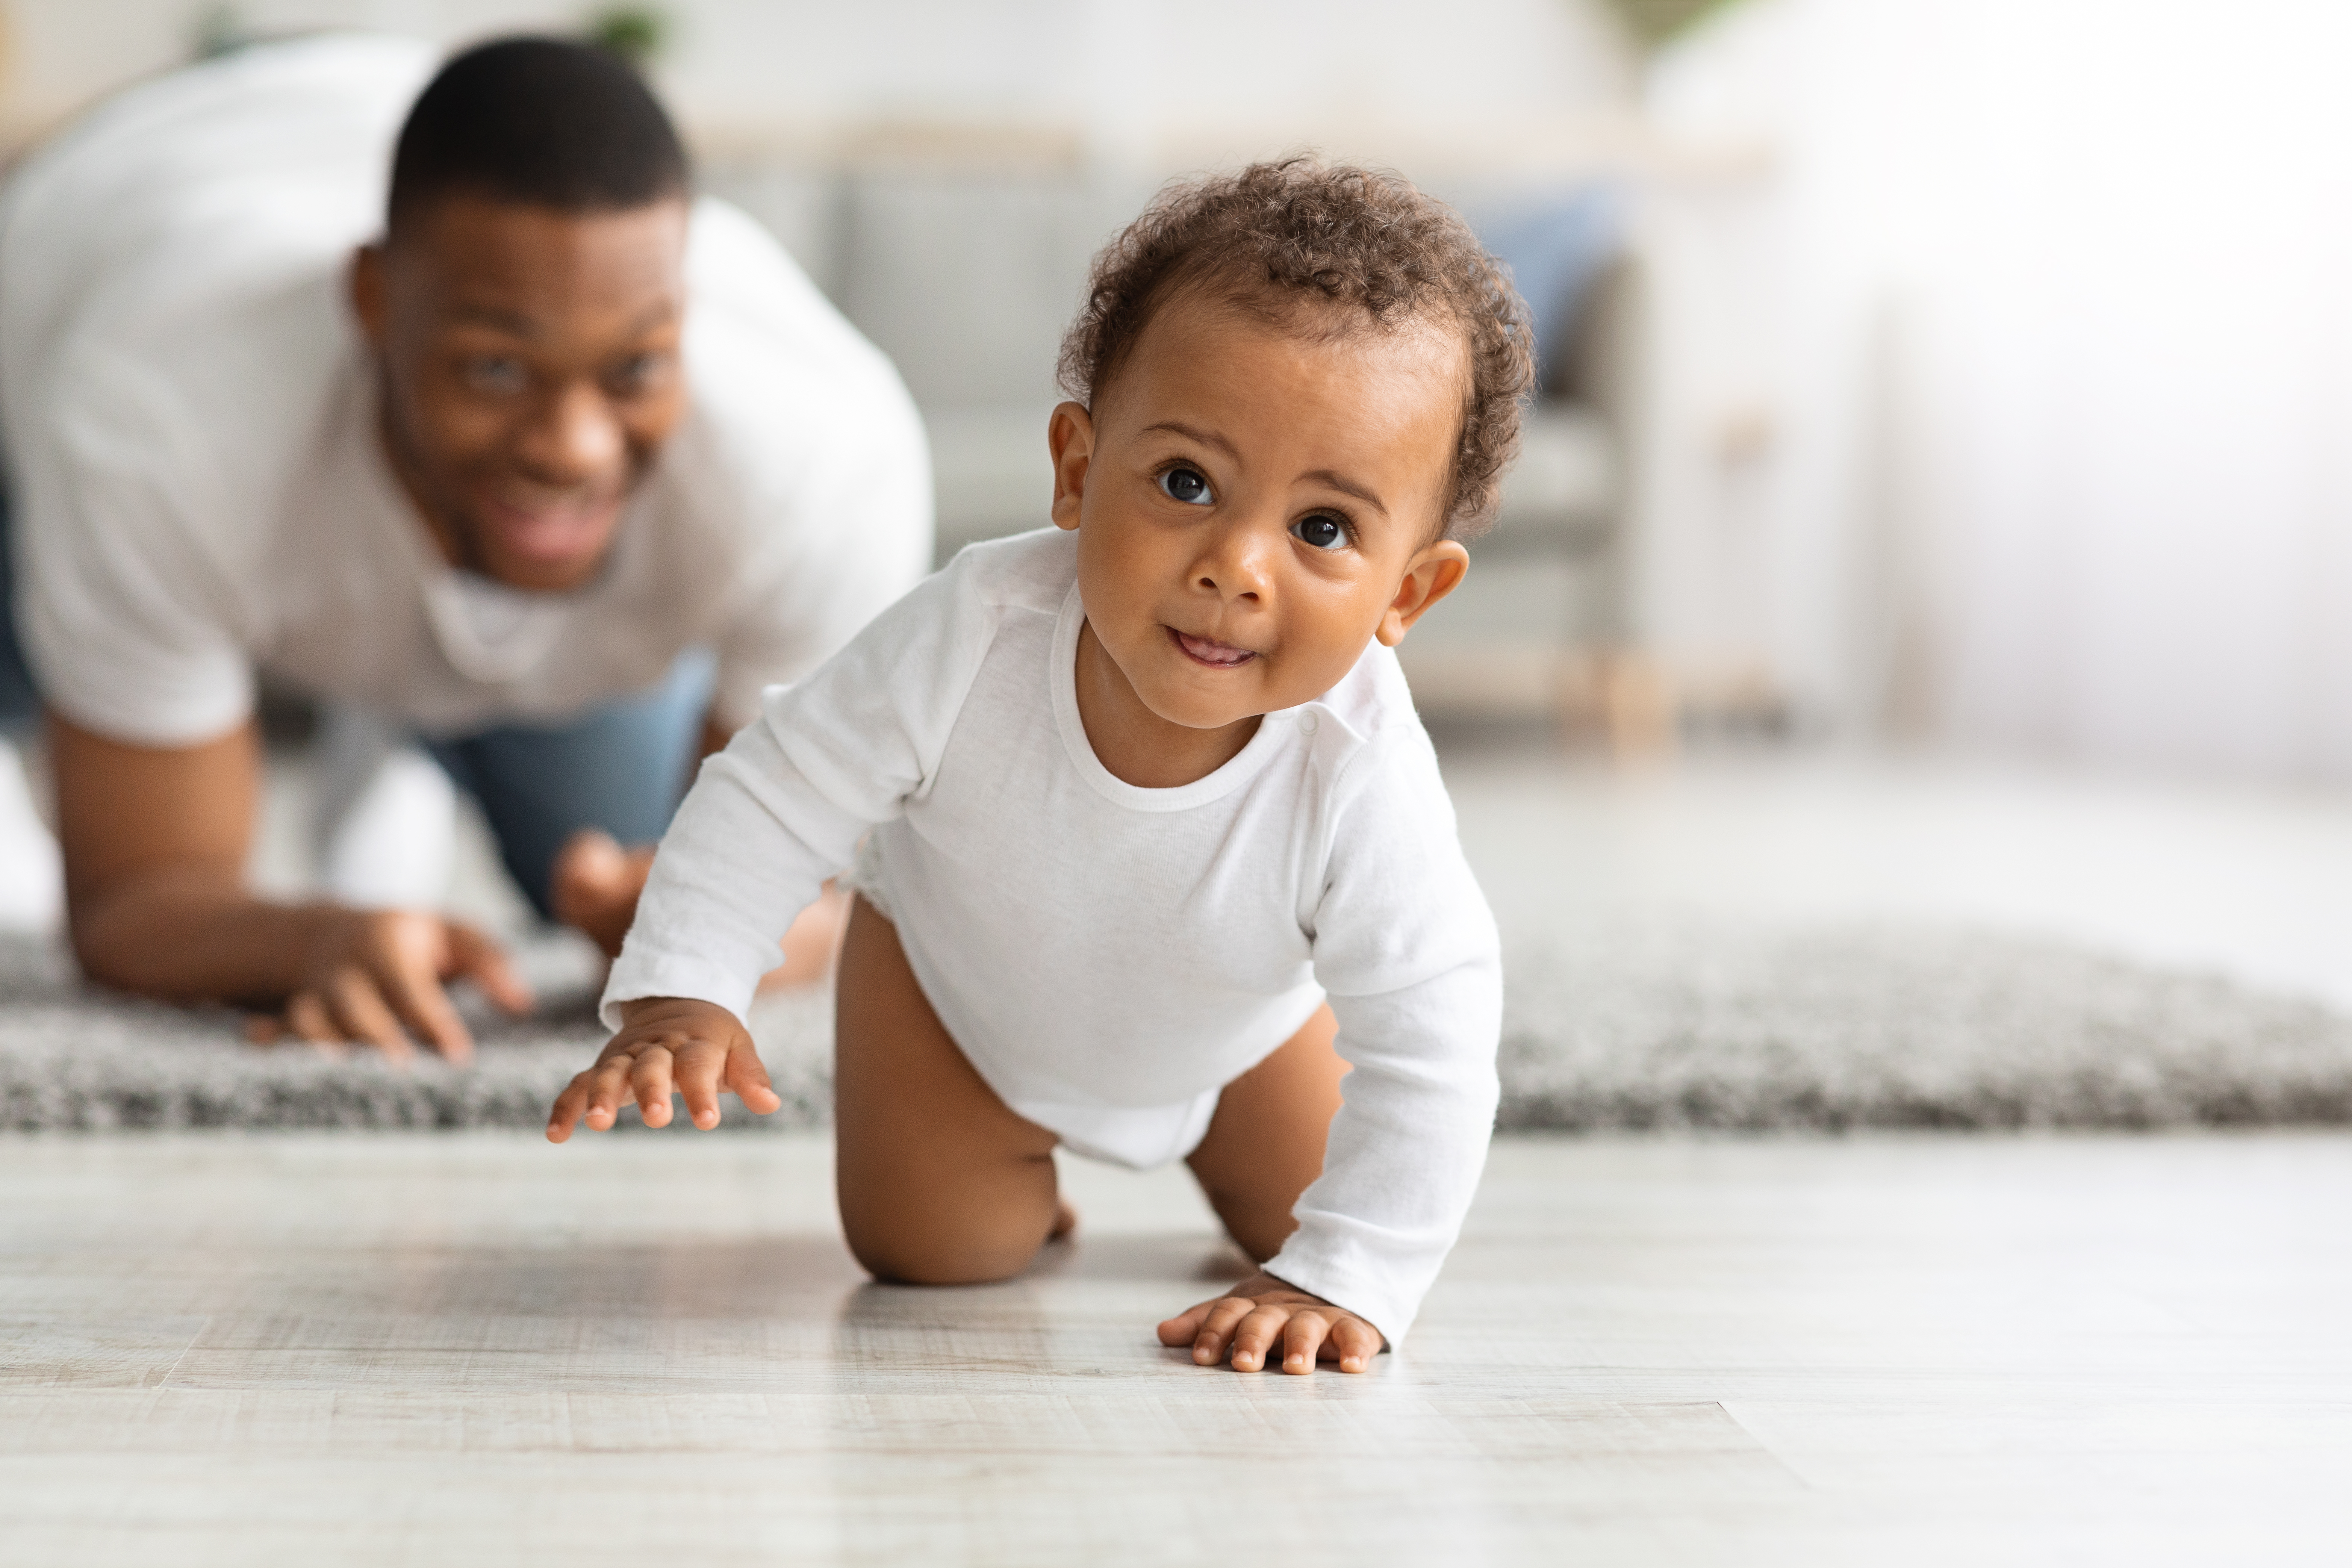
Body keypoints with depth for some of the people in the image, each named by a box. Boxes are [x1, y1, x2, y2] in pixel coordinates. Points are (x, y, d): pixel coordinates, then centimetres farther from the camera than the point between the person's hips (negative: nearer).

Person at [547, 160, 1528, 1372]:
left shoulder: (1360, 780, -43)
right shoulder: (976, 635, -41)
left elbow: (1430, 1049, -34)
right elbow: (778, 791, -26)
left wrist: (1342, 1281, -38)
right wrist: (677, 997, -34)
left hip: (1233, 1029, 1)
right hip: (957, 978, 0)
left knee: (1300, 1218, 11)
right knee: (924, 1253, -2)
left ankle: (1200, 1143, 45)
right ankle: (1012, 1165, 33)